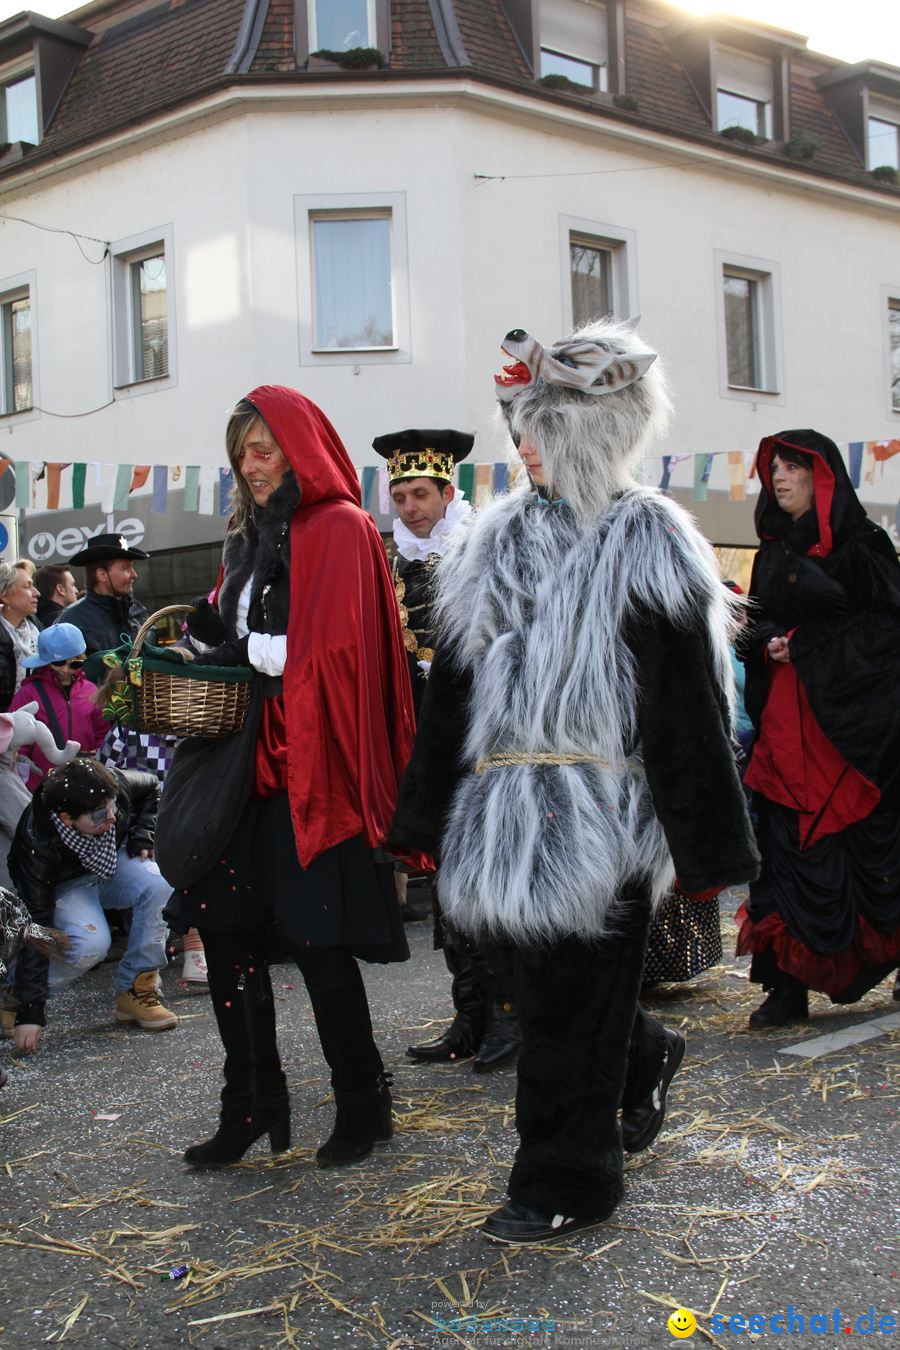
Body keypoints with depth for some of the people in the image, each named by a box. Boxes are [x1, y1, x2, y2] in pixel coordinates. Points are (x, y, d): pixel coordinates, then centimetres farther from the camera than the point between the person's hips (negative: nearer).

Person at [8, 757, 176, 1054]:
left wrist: (142, 835, -15)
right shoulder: (36, 844, -36)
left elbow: (152, 788, -1)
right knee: (91, 943, -34)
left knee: (159, 884, -29)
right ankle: (14, 998, -8)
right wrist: (30, 1009, -35)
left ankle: (135, 991, -15)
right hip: (65, 886, -4)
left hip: (115, 863, 4)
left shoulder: (114, 787, -28)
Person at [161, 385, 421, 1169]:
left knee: (316, 941, -2)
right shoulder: (251, 537, 17)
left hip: (312, 762, -8)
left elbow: (331, 648, -17)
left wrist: (247, 650, -10)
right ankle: (252, 1108, 16)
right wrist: (217, 635, 1)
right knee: (224, 926, 5)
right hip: (247, 757, 8)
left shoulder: (340, 531, -7)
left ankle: (364, 1103, 16)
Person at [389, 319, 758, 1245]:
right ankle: (645, 1059, 42)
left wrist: (705, 838, -10)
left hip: (602, 812, -5)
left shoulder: (648, 543, -4)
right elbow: (452, 686, 12)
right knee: (548, 983, 11)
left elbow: (687, 696, -7)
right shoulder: (497, 542, 12)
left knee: (569, 992, 0)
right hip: (510, 805, 5)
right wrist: (428, 814, 11)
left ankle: (563, 1184, 16)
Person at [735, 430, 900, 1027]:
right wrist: (767, 646, -5)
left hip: (851, 720, -5)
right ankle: (789, 988, 3)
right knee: (788, 849, 1)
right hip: (785, 726, 5)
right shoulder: (772, 553, 15)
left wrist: (805, 645, -14)